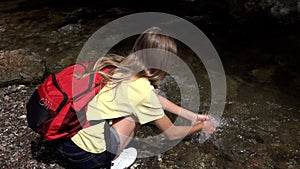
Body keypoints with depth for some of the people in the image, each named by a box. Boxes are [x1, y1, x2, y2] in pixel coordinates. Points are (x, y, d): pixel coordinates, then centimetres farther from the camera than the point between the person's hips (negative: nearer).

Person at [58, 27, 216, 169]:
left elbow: (158, 99, 17)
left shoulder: (121, 67, 2)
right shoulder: (143, 91, -19)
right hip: (85, 156, -7)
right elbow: (172, 134, -3)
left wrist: (193, 116, 22)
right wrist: (200, 126, 15)